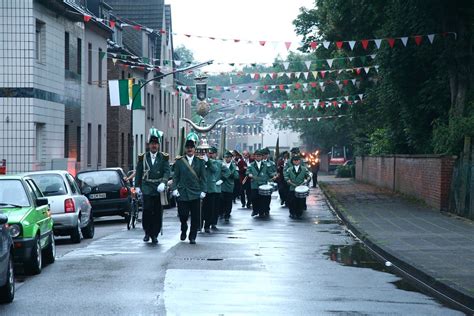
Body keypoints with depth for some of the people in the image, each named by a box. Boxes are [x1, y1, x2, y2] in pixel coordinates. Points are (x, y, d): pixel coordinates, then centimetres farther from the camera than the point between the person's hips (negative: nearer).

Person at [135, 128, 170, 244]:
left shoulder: (164, 158, 6)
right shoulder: (143, 157, 9)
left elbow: (167, 171, -3)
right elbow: (138, 172, 11)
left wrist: (163, 183, -18)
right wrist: (137, 186, 5)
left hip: (159, 189, 0)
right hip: (147, 189, 0)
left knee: (158, 213, 1)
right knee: (147, 211, -9)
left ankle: (155, 234, 10)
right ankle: (147, 232, 7)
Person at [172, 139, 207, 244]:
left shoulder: (200, 161, 6)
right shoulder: (179, 161, 5)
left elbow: (203, 178, 6)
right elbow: (175, 176, 6)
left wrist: (203, 191, -2)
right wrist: (174, 189, -5)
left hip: (196, 193, 0)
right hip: (182, 192, 0)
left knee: (195, 217, -1)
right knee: (183, 215, 0)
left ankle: (192, 237, 10)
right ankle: (184, 231, 29)